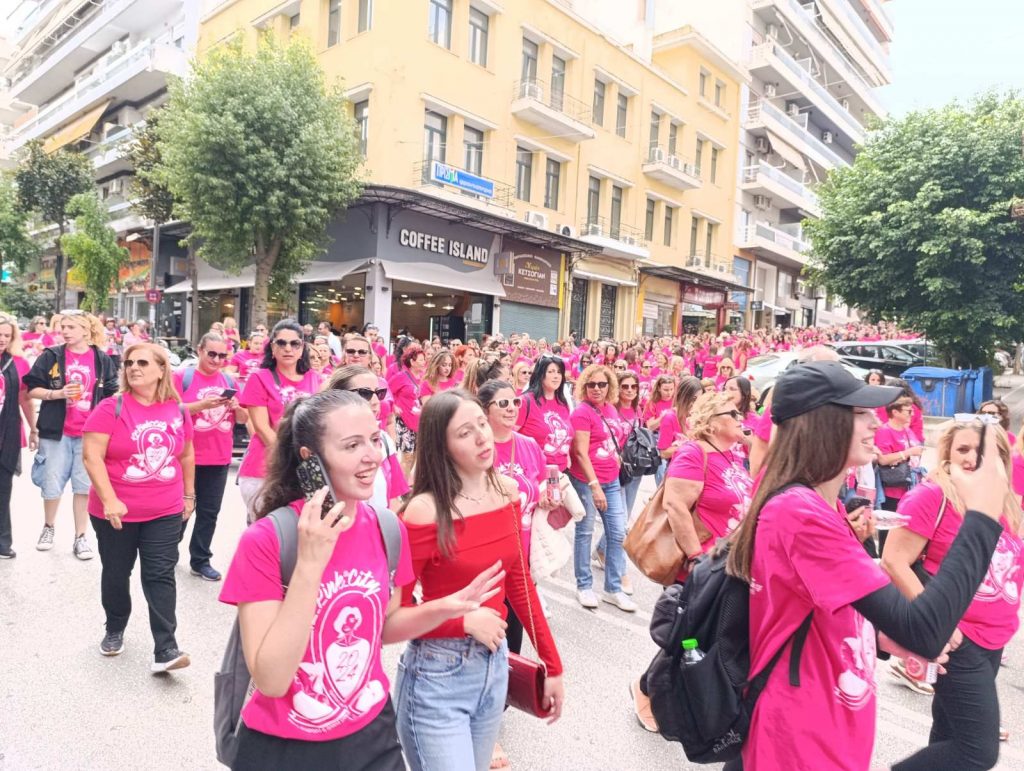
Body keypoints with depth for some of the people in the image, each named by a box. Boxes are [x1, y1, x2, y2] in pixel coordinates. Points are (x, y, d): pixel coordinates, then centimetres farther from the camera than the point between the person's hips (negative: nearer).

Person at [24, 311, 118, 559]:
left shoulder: (102, 359, 3)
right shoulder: (51, 356, 0)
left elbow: (112, 395, 7)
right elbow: (32, 389, 1)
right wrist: (58, 393, -16)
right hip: (57, 431, 0)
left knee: (85, 485, 3)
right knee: (52, 484, 8)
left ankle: (81, 536, 15)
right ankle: (48, 527, 33)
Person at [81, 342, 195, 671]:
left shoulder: (178, 411, 1)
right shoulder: (111, 408, -10)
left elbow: (186, 455, 13)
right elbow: (91, 456, -14)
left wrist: (189, 495, 14)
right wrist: (109, 499, -21)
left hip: (165, 512, 1)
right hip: (116, 512, -1)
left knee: (160, 576, 0)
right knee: (116, 574, 16)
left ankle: (165, 650, 1)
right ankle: (114, 630, 40)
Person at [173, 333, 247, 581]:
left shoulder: (229, 381, 8)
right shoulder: (182, 376, -4)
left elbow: (244, 418, 11)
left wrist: (236, 407, -10)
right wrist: (202, 404, -24)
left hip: (219, 458, 3)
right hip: (188, 456, -3)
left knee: (209, 511, 8)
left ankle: (200, 560, 19)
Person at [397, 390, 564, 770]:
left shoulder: (506, 491, -3)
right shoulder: (424, 512, -22)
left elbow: (518, 583, 6)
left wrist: (553, 664, 8)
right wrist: (465, 621, -20)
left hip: (494, 664, 6)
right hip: (438, 676, -6)